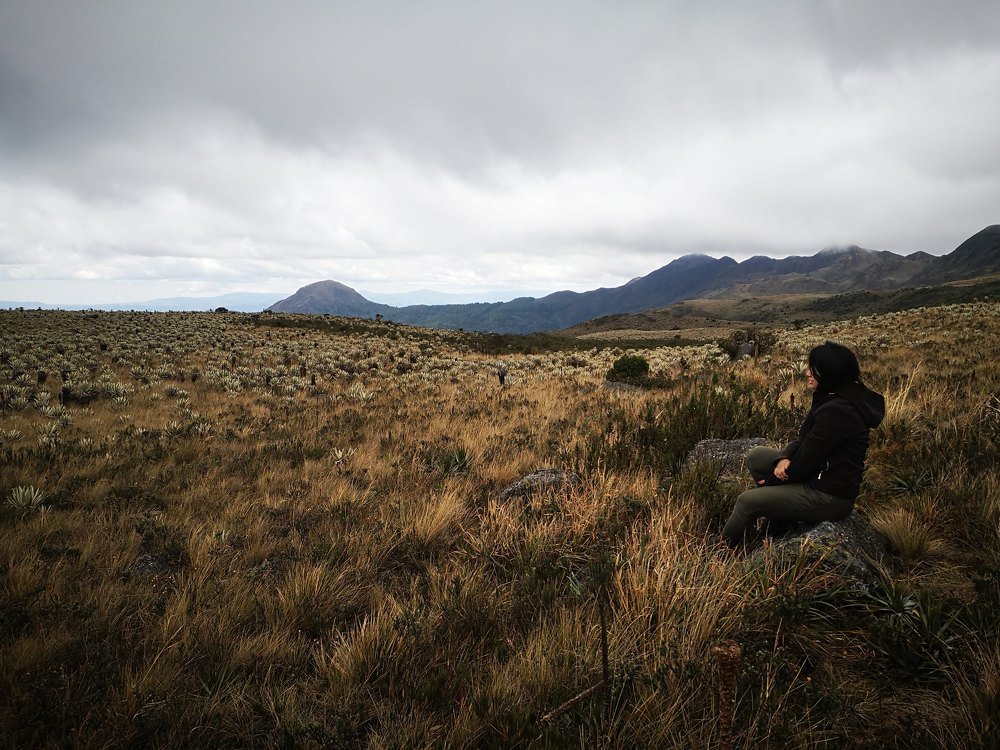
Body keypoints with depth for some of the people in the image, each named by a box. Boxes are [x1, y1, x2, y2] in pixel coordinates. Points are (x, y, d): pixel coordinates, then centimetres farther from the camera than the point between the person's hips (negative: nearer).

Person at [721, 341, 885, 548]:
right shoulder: (831, 399, 5)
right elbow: (804, 439, 10)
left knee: (747, 501, -8)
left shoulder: (836, 411, -27)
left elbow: (806, 462, -23)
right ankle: (780, 523, 16)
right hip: (819, 478, 10)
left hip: (829, 497, -10)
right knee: (756, 455, 12)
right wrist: (784, 457, -12)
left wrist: (771, 480, -7)